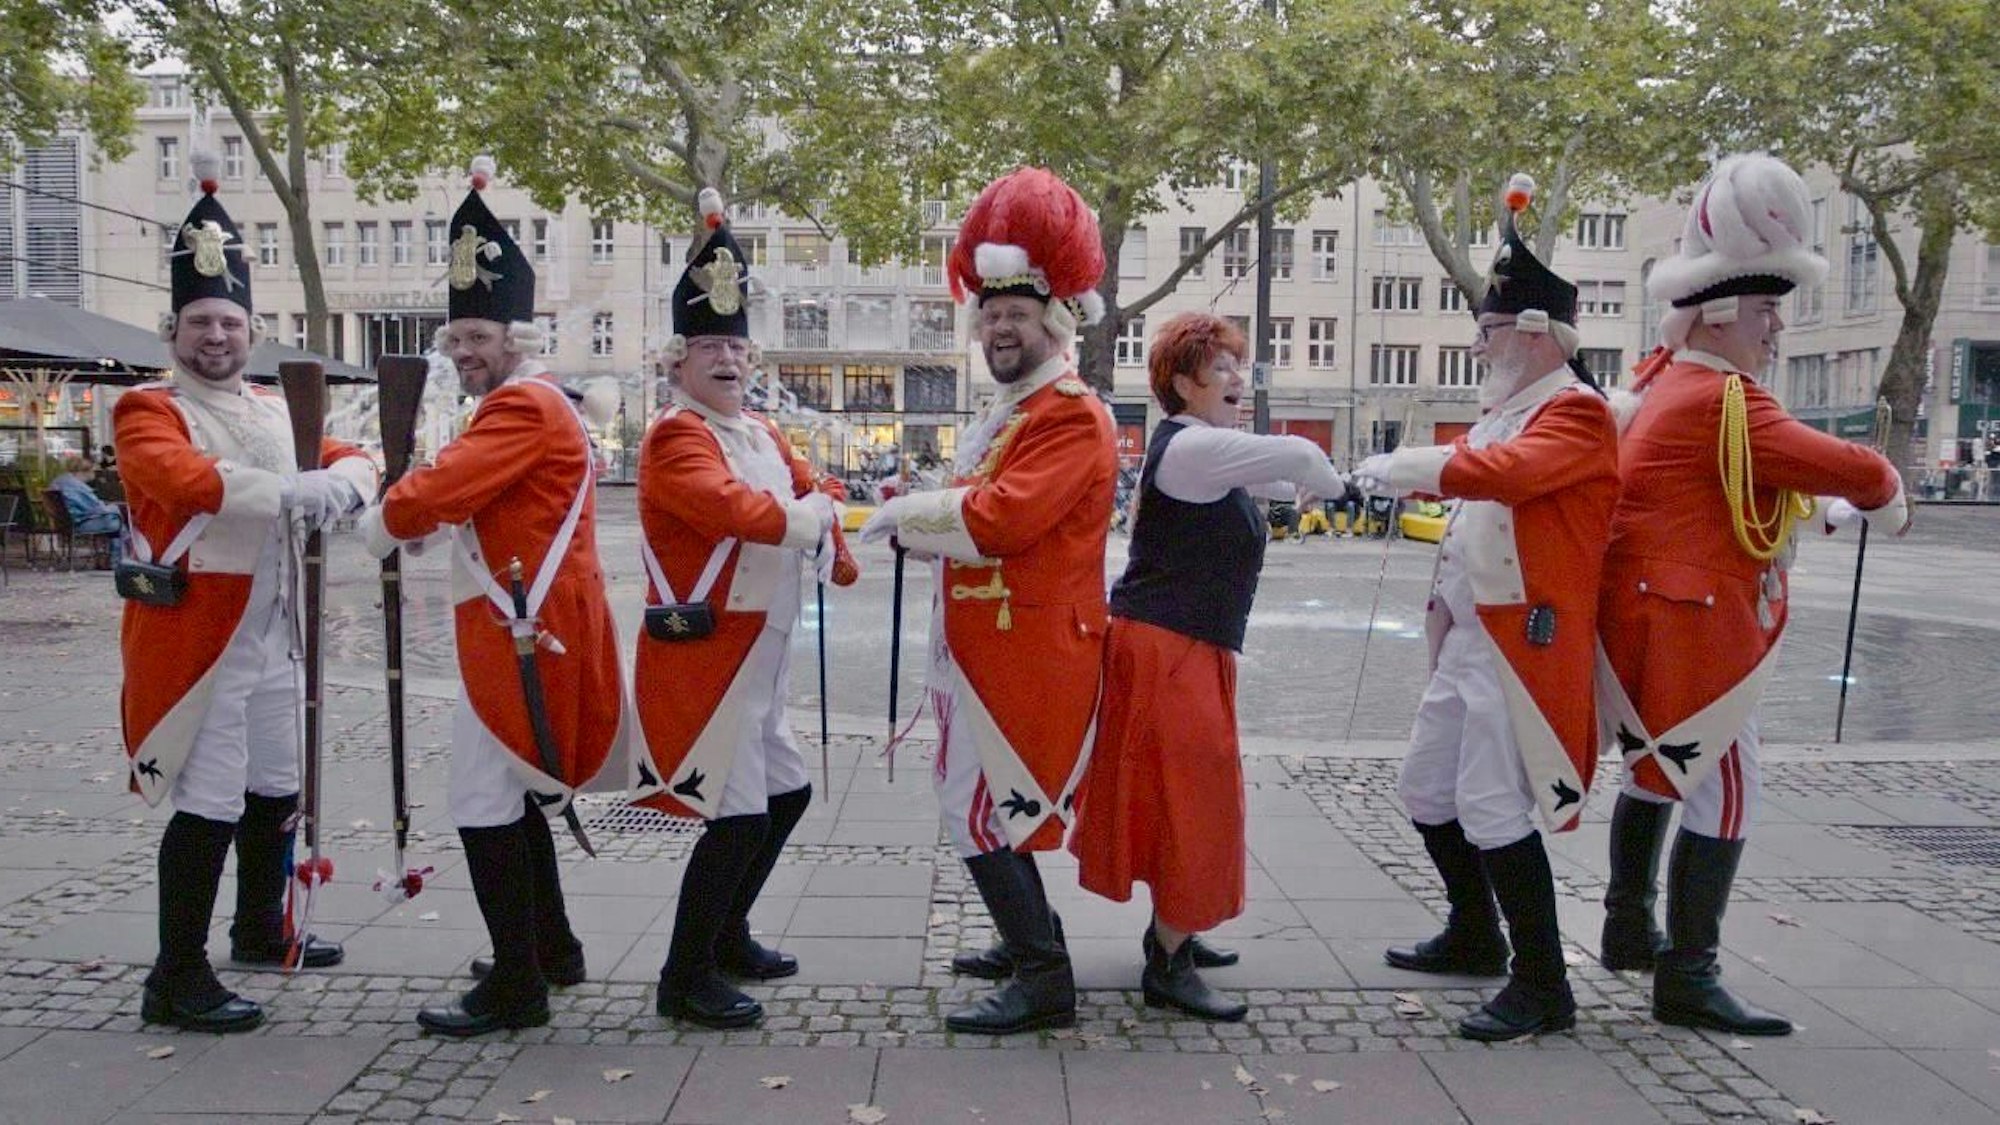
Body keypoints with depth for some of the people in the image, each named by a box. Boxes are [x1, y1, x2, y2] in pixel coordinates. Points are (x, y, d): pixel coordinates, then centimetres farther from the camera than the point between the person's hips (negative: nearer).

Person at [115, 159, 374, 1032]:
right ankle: (177, 979, 6)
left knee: (275, 791, 17)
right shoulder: (147, 412, -7)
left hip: (270, 637, 8)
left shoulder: (276, 411, 16)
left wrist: (338, 482, -16)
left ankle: (262, 930, 36)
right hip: (196, 636, -7)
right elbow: (181, 478, -27)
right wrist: (290, 491, -38)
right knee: (210, 807, -6)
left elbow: (349, 458, 8)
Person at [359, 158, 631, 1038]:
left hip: (523, 634, -11)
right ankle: (551, 950, 31)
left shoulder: (524, 407, -15)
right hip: (523, 629, 11)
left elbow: (440, 488, -24)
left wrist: (379, 524, -4)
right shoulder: (524, 405, 19)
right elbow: (470, 496, 20)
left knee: (486, 805, -6)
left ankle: (515, 987, 3)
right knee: (515, 795, 19)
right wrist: (415, 516, 1)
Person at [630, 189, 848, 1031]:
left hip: (756, 654, 10)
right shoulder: (677, 436, -13)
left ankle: (727, 935, 35)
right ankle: (685, 979, 7)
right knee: (738, 816, -9)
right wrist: (807, 516, -14)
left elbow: (817, 497, 12)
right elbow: (734, 508, -29)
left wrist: (828, 513, -10)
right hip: (702, 653, -10)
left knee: (787, 793, 18)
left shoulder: (762, 434, 16)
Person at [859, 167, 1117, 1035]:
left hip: (1025, 651, -10)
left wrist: (905, 514, -12)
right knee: (991, 804, 19)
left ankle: (1044, 980, 3)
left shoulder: (1072, 417, -15)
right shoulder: (1007, 413, 18)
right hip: (986, 642, 10)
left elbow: (999, 520, -26)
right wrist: (916, 522, 0)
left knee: (983, 811, -7)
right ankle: (1028, 942, 34)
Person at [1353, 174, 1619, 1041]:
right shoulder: (1506, 409, 17)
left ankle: (1542, 987, 6)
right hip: (1468, 636, 10)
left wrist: (1403, 470, -24)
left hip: (1523, 642, -10)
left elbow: (1507, 472, -31)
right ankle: (1474, 936, 35)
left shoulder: (1576, 413, -12)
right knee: (1427, 793, 16)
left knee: (1494, 809, -8)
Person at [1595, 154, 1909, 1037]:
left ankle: (1629, 930, 35)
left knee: (1656, 772, 22)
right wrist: (1886, 499, 3)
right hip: (1693, 629, -11)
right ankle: (1687, 981, 5)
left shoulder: (1666, 378, 9)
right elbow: (1851, 471, -18)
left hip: (1648, 619, 11)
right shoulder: (1722, 402, -19)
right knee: (1722, 794, -3)